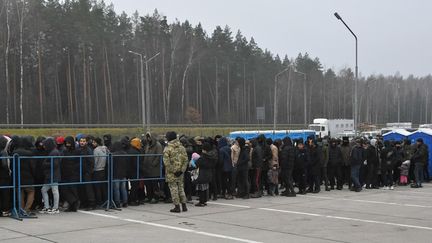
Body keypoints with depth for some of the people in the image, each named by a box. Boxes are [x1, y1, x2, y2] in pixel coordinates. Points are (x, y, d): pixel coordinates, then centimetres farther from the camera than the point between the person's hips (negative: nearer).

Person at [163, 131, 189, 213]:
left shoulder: (167, 148, -10)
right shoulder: (182, 147, 6)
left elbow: (166, 162, -17)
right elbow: (185, 160, 3)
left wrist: (172, 170, -12)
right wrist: (182, 170, 0)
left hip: (171, 173, -5)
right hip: (180, 172, 5)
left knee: (173, 188, 2)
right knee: (181, 187, 14)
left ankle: (177, 206, 2)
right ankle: (184, 205, 16)